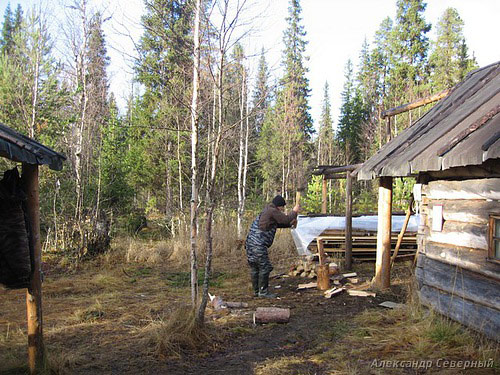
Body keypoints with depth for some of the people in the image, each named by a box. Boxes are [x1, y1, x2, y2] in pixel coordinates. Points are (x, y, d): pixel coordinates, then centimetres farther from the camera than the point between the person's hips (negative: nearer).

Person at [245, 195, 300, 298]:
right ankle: (263, 291, -2)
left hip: (250, 243, 10)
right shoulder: (272, 211, -10)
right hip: (258, 245, -10)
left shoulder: (268, 211, 22)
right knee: (264, 267, -5)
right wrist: (294, 211, 7)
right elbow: (286, 219, -10)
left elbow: (278, 224, 29)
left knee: (254, 268, 12)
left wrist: (290, 223, 17)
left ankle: (257, 291, 19)